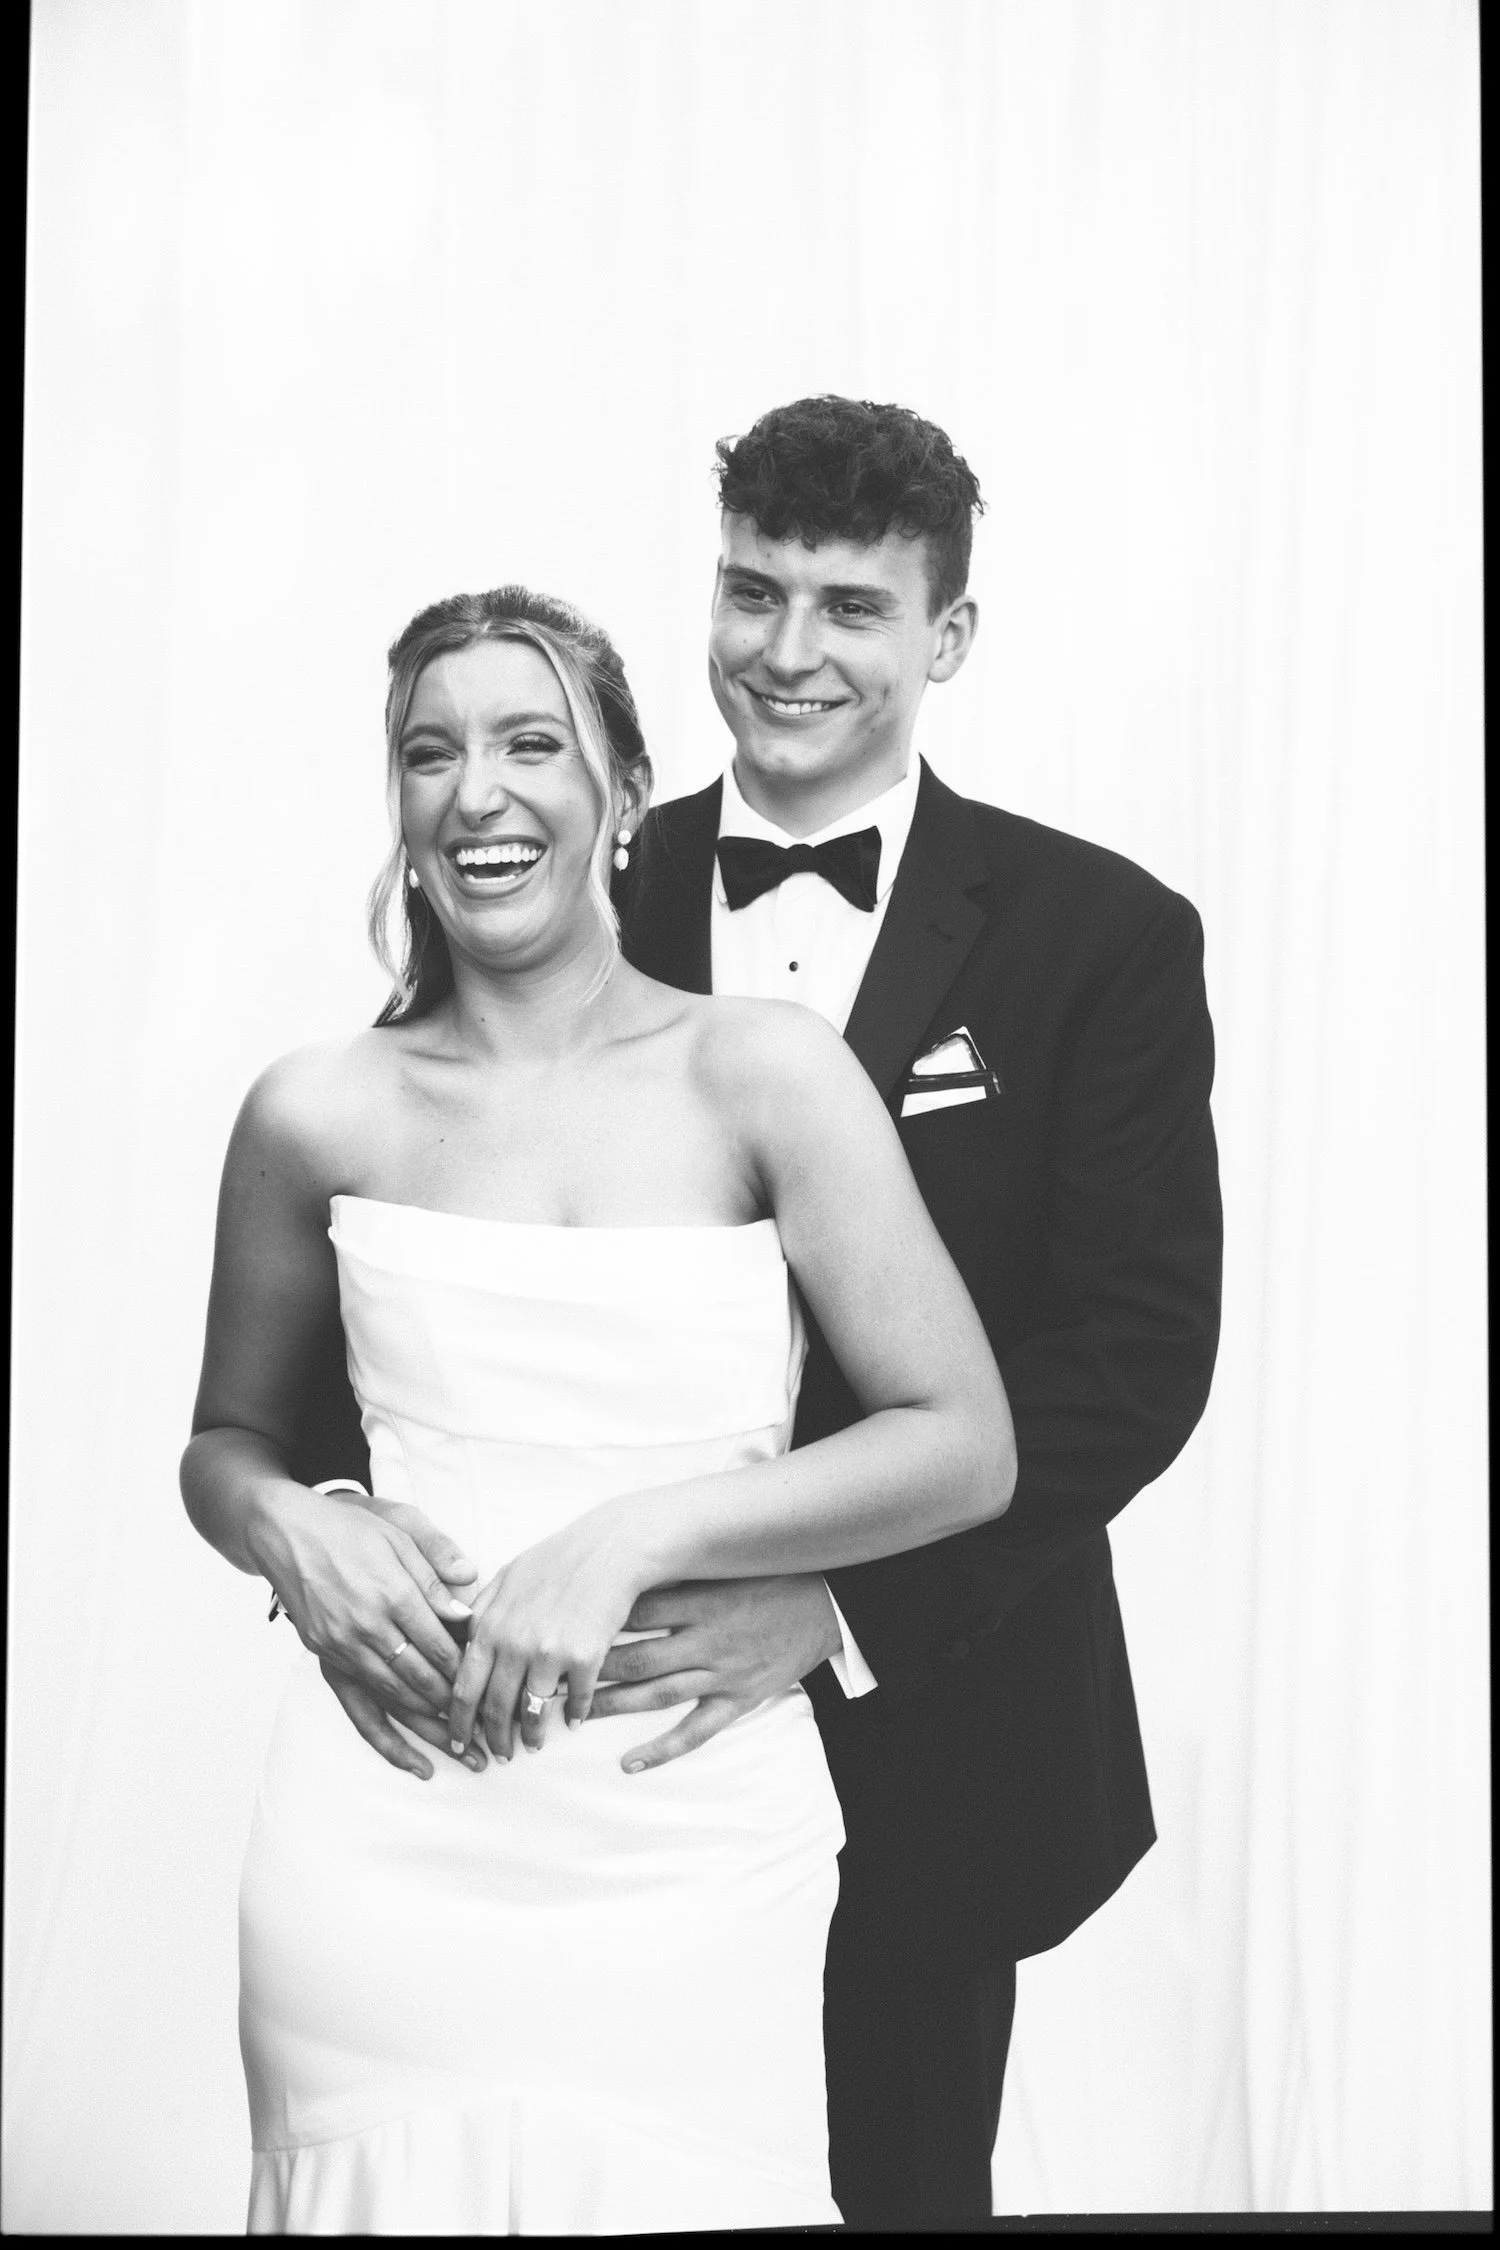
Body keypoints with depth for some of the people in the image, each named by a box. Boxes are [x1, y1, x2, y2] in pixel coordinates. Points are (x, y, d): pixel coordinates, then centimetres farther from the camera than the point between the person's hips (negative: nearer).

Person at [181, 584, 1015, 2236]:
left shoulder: (762, 1075, -3)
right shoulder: (317, 1116, 2)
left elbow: (965, 1450, -6)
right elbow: (226, 1441, 16)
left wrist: (632, 1536, -14)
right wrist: (287, 1528, -6)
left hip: (688, 1863, -1)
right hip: (386, 1849, 1)